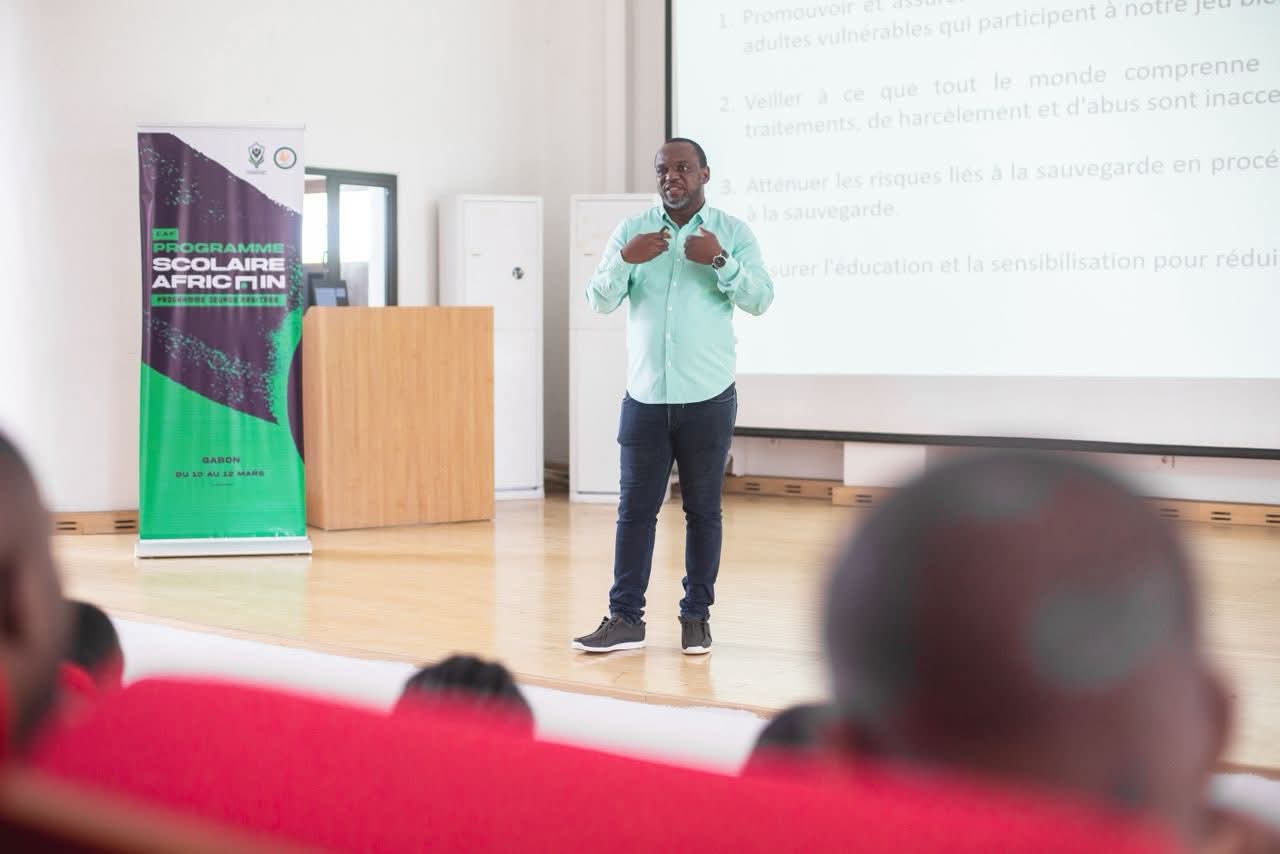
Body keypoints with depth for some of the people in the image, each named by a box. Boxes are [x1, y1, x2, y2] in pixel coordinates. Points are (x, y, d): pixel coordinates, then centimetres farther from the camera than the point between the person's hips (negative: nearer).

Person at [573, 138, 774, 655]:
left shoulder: (733, 233, 2)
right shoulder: (632, 232, 6)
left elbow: (760, 300, -7)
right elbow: (600, 301, -1)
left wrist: (720, 261, -21)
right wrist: (626, 260, -19)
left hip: (708, 398, -1)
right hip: (644, 396, 1)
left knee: (702, 510, 5)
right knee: (635, 509, 2)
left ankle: (696, 617, 12)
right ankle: (625, 618, 5)